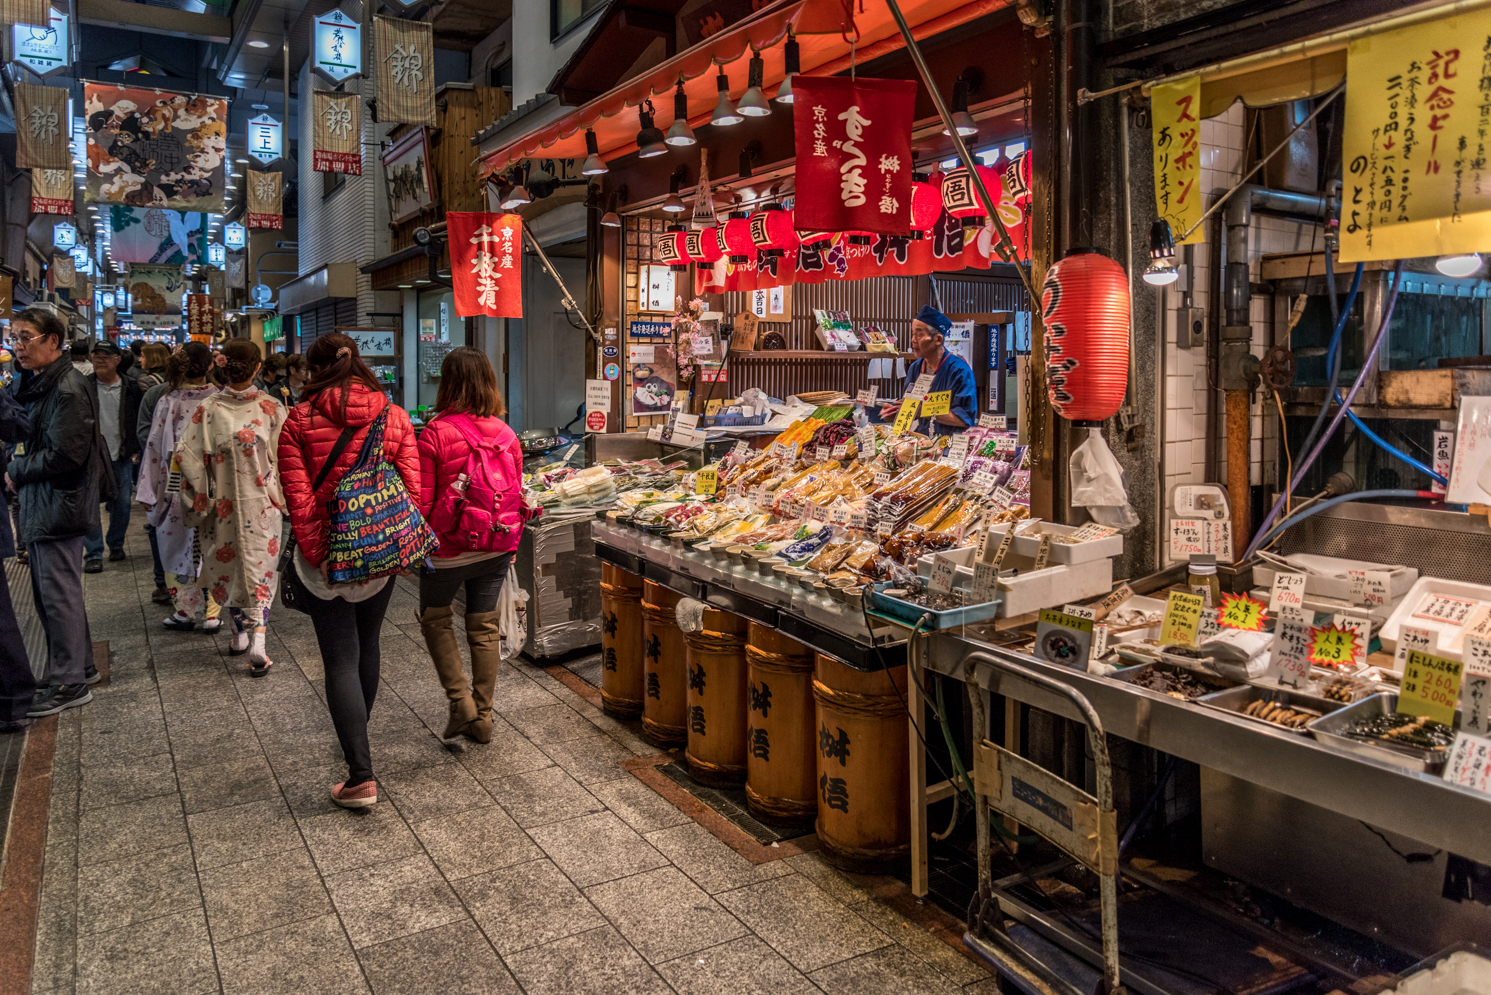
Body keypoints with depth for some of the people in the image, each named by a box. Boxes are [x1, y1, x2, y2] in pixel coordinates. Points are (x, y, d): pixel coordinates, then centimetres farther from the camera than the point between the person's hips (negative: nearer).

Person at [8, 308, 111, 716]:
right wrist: (21, 469, 5)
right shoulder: (43, 385, 14)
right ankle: (79, 664, 29)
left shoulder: (68, 389, -17)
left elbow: (63, 455, -22)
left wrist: (17, 471, -9)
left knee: (59, 594, -3)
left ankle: (69, 683, 6)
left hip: (58, 509, -10)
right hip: (41, 508, 10)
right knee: (49, 592, 17)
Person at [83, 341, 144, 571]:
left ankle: (116, 545, 26)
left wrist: (136, 449, 3)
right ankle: (93, 554, 4)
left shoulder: (131, 387, 2)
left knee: (122, 504, 8)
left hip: (122, 457, 1)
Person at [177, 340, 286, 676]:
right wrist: (281, 497, 8)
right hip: (262, 502, 0)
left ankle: (241, 632, 28)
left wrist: (199, 502, 3)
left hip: (223, 505, 0)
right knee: (258, 566, 7)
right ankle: (257, 639, -6)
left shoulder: (208, 410, -10)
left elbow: (190, 458, -9)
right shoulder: (272, 408, -9)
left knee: (228, 564, 17)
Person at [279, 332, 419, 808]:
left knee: (341, 659, 2)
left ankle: (361, 775, -2)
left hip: (325, 555, -3)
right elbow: (413, 490, -6)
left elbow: (298, 498, -12)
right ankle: (357, 746, 41)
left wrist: (315, 554, -9)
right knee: (367, 646, 21)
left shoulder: (299, 421, -6)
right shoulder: (395, 416, -1)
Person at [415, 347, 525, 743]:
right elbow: (517, 495, 4)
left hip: (449, 549, -4)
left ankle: (460, 700, 12)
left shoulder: (435, 434, -16)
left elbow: (423, 502, -13)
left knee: (435, 618, 20)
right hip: (496, 549, 4)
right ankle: (483, 718, 24)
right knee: (484, 628, 15)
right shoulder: (505, 434, -3)